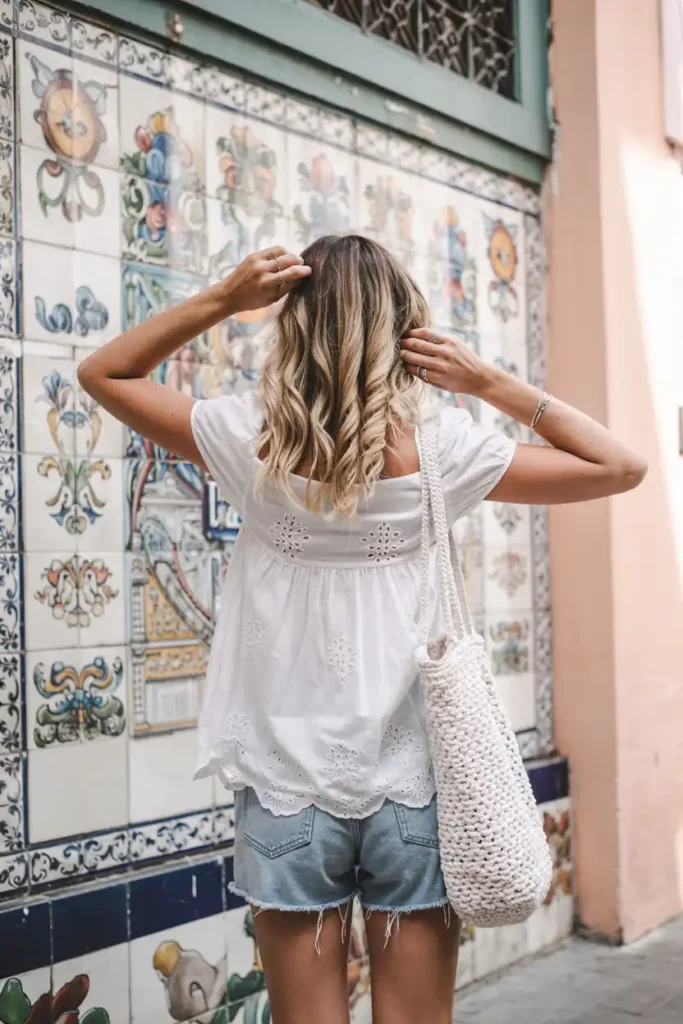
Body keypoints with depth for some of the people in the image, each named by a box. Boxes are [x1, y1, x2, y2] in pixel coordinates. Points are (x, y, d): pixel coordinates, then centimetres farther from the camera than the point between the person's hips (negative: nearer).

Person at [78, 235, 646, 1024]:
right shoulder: (441, 448, -9)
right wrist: (493, 384, -4)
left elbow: (101, 373, 8)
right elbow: (620, 466, 2)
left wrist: (220, 299, -2)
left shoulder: (251, 439, -8)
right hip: (413, 786, 0)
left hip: (288, 787, 0)